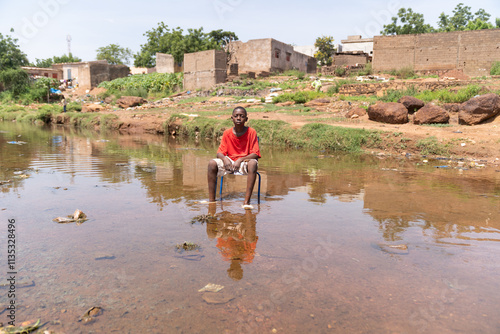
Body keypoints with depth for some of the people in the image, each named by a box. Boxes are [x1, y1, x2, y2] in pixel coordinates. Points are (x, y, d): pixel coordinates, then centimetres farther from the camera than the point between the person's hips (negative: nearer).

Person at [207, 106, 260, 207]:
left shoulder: (251, 132, -7)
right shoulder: (227, 133, 0)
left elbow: (255, 154, -11)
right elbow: (220, 152, 0)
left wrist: (240, 160, -24)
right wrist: (224, 159, -24)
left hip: (245, 162, -2)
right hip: (229, 162, 3)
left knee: (253, 163, -37)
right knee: (212, 163, -24)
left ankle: (247, 201, -37)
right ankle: (211, 199, -18)